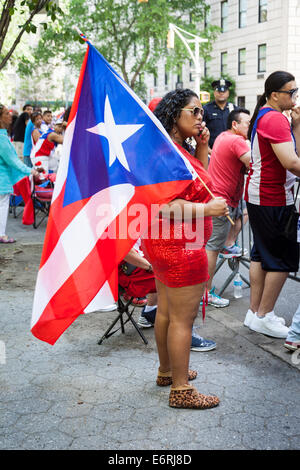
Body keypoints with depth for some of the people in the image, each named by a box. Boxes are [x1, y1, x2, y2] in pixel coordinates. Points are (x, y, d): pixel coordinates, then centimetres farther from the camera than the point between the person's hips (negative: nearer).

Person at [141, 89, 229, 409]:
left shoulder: (179, 149, 13)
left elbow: (199, 181, 21)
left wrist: (202, 148, 10)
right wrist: (206, 209, -24)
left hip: (162, 243, 11)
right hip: (180, 246, -11)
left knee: (166, 311, 21)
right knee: (183, 318, -1)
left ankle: (166, 371, 37)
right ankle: (181, 391, 10)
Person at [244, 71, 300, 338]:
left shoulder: (264, 115, 15)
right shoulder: (276, 118, -17)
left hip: (258, 195, 10)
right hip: (274, 199, -10)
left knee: (261, 254, 14)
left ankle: (255, 312, 22)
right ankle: (264, 316, 7)